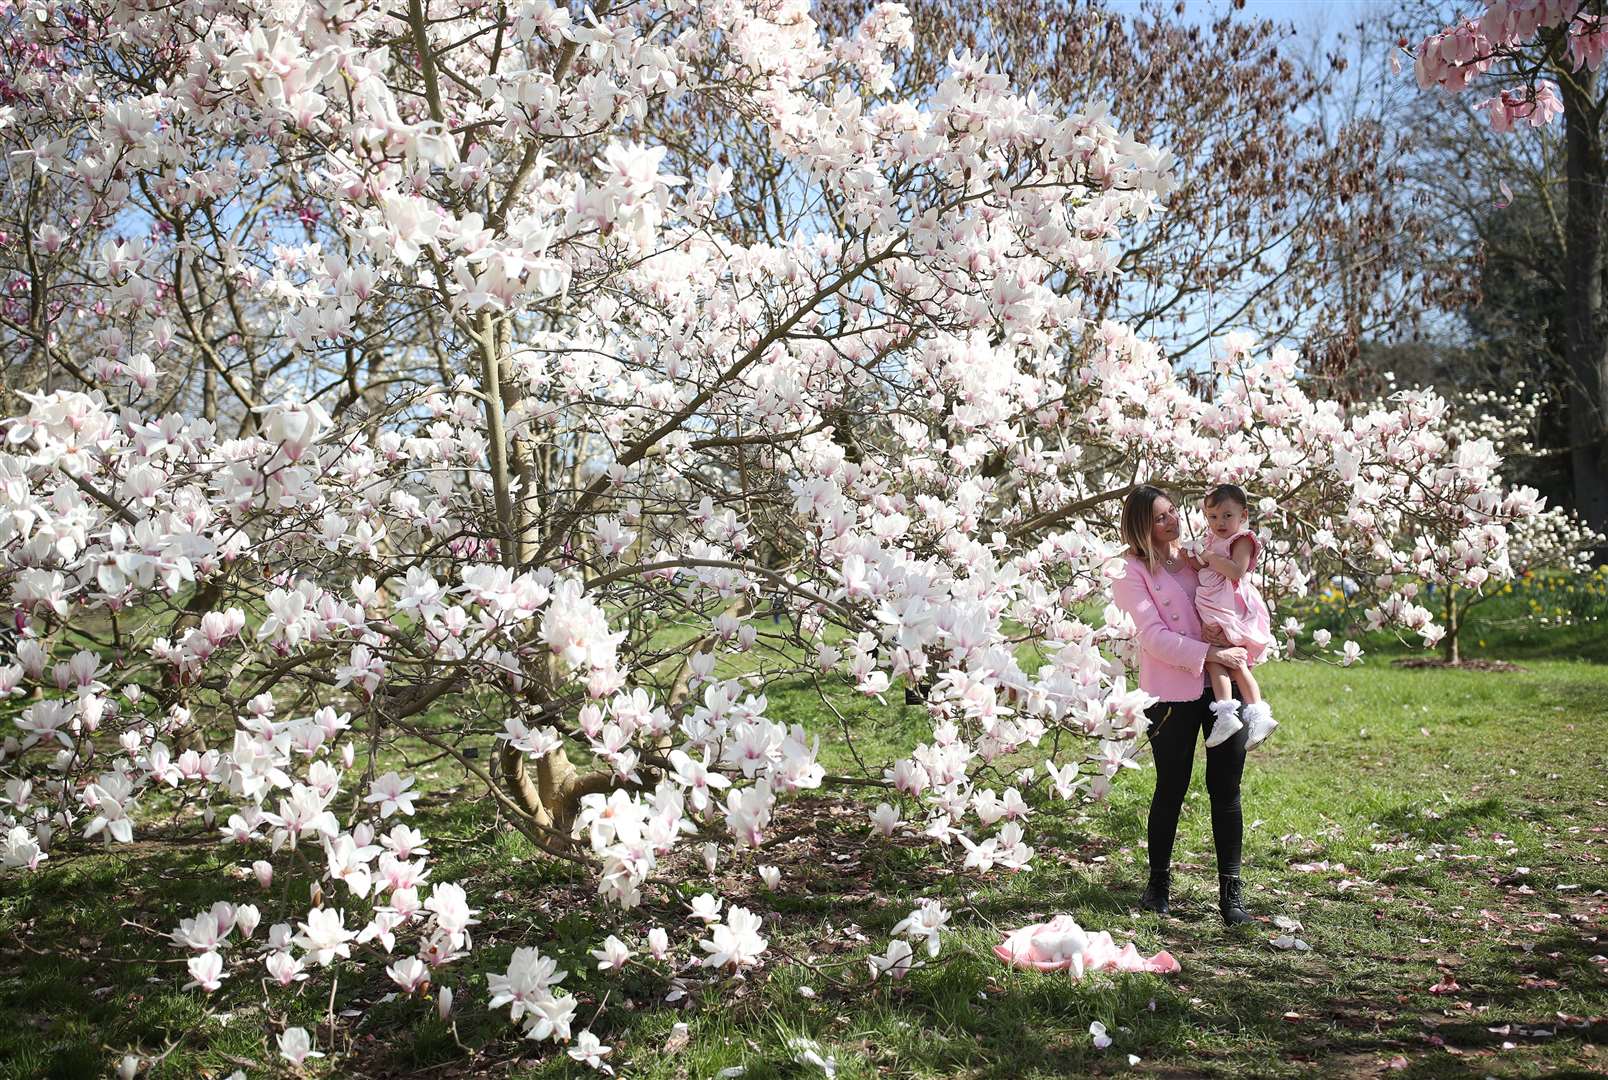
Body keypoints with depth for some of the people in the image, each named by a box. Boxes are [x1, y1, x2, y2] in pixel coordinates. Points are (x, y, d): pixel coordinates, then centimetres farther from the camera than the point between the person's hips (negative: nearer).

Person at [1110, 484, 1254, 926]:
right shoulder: (1132, 573, -3)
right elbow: (1154, 636, -12)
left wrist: (1243, 649, 2)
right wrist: (1210, 653, -21)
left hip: (1222, 682, 4)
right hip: (1172, 691, -4)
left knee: (1225, 789, 4)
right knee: (1171, 790, 5)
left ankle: (1231, 890, 10)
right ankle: (1158, 882, 21)